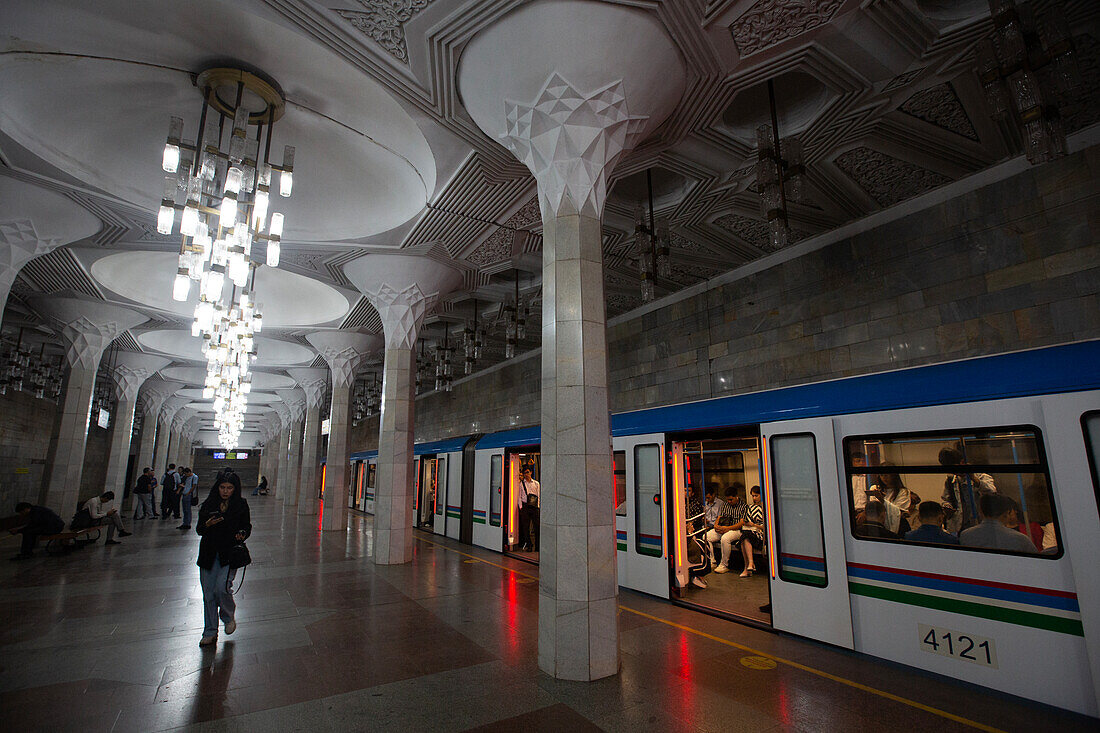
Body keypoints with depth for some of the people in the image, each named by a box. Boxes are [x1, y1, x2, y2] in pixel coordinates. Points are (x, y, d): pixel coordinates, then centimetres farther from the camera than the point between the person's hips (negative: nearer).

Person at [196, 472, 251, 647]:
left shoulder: (241, 505, 1)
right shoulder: (208, 504, 5)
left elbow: (247, 526, 11)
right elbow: (199, 529, 9)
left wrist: (242, 534, -11)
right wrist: (207, 524, -13)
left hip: (230, 554, -3)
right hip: (209, 554, 3)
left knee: (222, 588, -17)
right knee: (208, 594, 7)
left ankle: (228, 617, 14)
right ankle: (210, 632, 24)